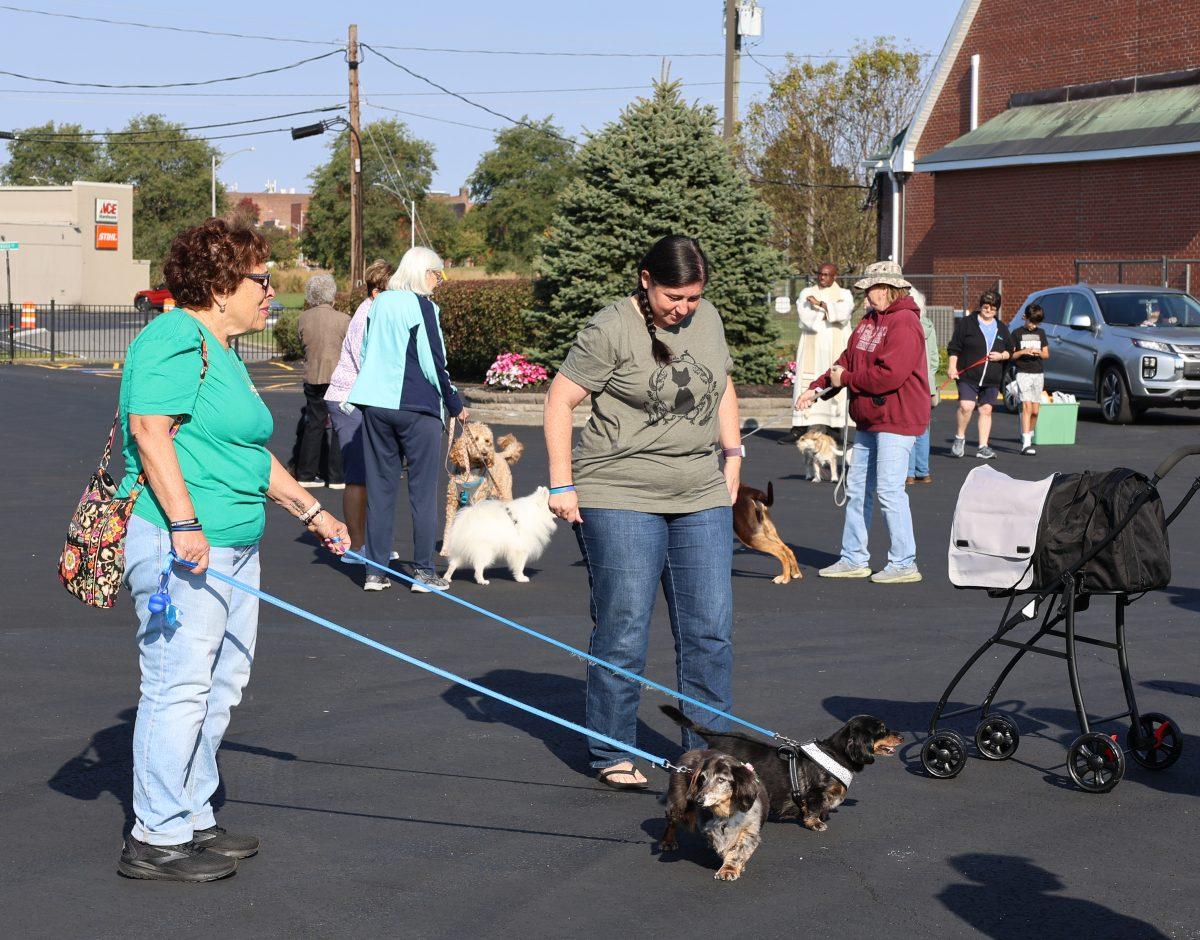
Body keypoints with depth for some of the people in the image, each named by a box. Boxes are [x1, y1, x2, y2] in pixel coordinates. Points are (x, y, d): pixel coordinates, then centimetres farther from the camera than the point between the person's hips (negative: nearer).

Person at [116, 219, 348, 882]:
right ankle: (156, 839, -1)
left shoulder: (222, 352, 21)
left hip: (232, 548, 11)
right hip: (180, 546, -11)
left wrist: (308, 510, 29)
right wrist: (184, 523, -27)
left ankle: (192, 820, 24)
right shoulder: (174, 340, -11)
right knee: (179, 688, -8)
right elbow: (150, 430, -21)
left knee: (220, 688, 14)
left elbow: (250, 454, 28)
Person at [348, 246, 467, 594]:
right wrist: (455, 405, 1)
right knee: (423, 490, 2)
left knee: (379, 487, 9)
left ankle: (376, 571, 9)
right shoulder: (421, 306, -9)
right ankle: (423, 572, 4)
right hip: (417, 408, -6)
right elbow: (434, 363, -10)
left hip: (375, 405, 6)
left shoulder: (379, 304, 10)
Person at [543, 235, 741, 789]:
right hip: (620, 498, -6)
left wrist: (732, 455, 15)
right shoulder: (610, 331, -11)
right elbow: (560, 400, -9)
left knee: (711, 628, 4)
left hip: (701, 497, 6)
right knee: (622, 632, -3)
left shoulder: (707, 319, 8)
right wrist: (562, 485, -12)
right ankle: (612, 757, 10)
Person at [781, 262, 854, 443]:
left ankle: (834, 428, -5)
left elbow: (843, 313, -11)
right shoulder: (807, 294, 14)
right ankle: (799, 429, -9)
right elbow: (806, 318, -4)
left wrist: (820, 304, -10)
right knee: (806, 386, -7)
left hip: (835, 349, -1)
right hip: (811, 348, 1)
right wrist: (831, 310, -6)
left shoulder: (844, 295, 10)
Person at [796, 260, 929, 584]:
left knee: (889, 491, -9)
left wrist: (845, 379, -15)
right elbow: (848, 360, 14)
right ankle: (854, 560, 21)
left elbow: (889, 375, -25)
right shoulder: (870, 321, 15)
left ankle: (904, 564, -2)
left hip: (896, 421, -10)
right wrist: (817, 387, 1)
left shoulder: (904, 323, -17)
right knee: (857, 489, 13)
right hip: (869, 422, 10)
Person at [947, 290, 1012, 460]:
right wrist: (952, 366, -10)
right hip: (967, 376, -4)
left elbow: (1009, 351, 22)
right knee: (966, 406, -19)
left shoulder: (1002, 329, 15)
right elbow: (953, 348, 1)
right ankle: (959, 438, 3)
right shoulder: (966, 323, 2)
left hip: (992, 380, 4)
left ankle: (983, 447, 8)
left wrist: (1001, 356, 0)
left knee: (986, 410, 4)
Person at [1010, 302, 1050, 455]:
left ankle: (1029, 437, 23)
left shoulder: (1041, 333, 12)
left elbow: (1046, 354, 14)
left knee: (1035, 410, 4)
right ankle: (1026, 444, -23)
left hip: (1038, 374, 5)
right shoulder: (1018, 333, 1)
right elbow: (1010, 355, 1)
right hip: (1023, 373, -4)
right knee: (1027, 406, -16)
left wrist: (1038, 353, -8)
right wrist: (1023, 352, -16)